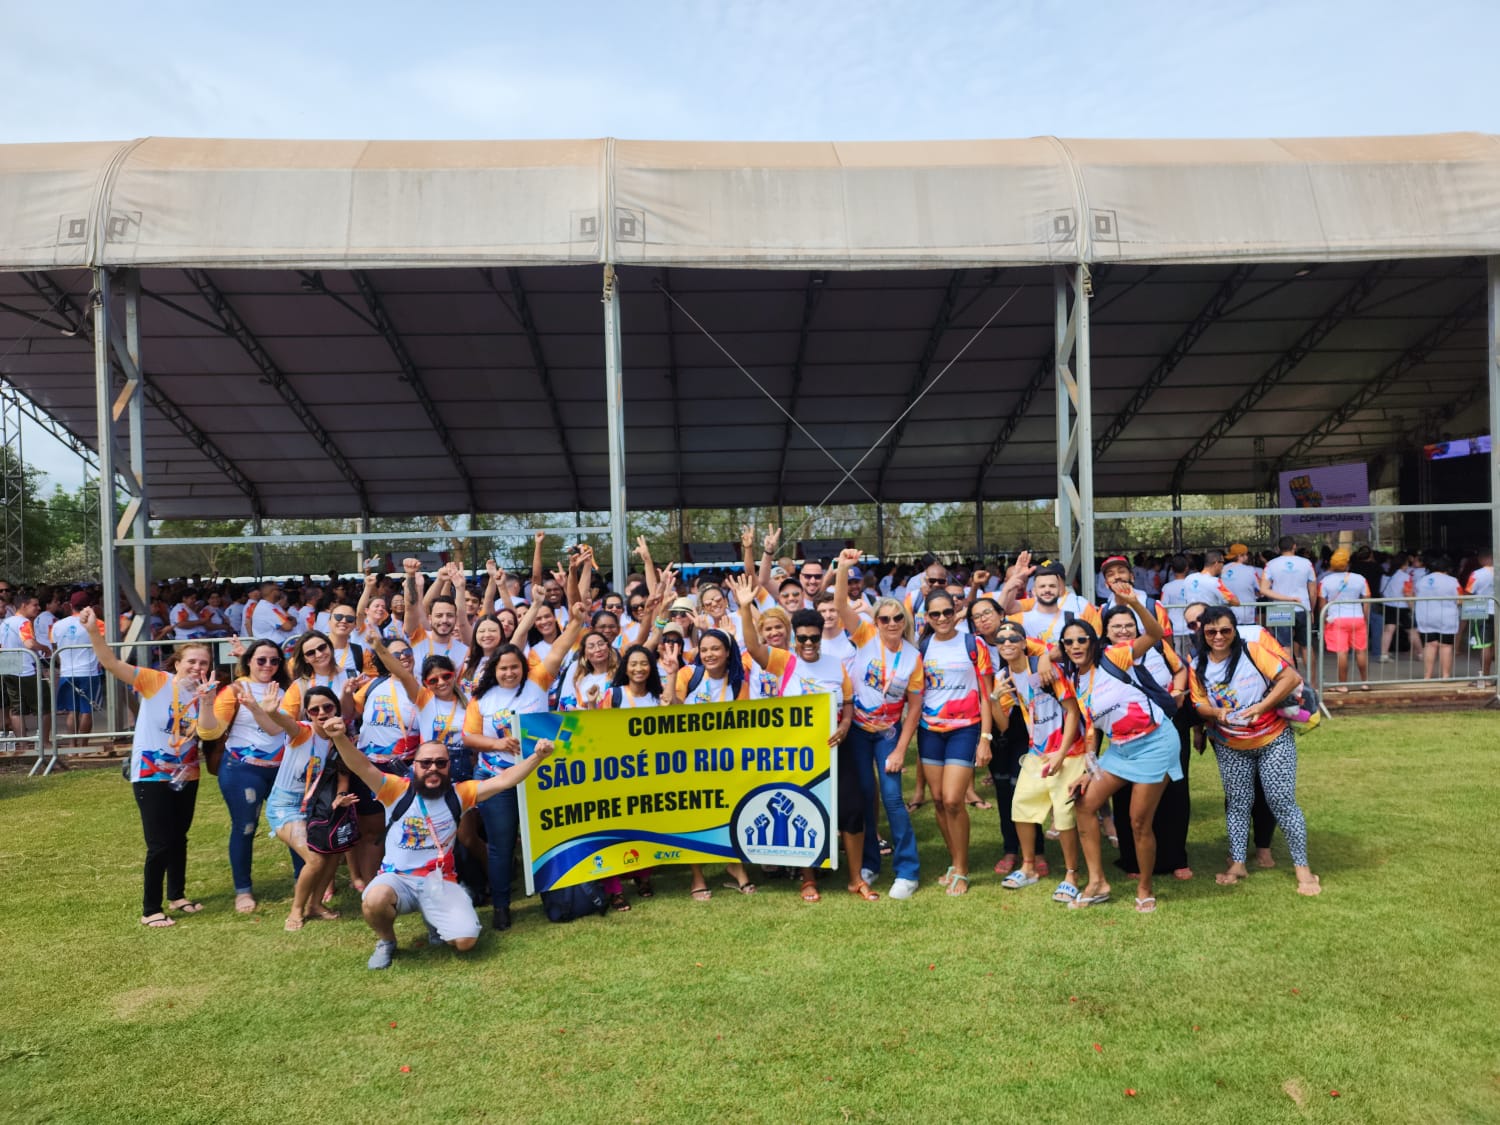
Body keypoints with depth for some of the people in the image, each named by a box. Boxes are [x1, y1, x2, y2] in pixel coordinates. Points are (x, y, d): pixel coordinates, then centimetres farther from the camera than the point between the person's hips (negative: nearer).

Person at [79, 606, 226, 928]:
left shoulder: (206, 696, -2)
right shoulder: (156, 682, -11)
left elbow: (208, 733, -18)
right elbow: (112, 664, -21)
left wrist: (205, 700, -31)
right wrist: (93, 631, -34)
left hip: (185, 776, 5)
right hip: (150, 775, -5)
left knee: (179, 838, 17)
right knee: (160, 844, -5)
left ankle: (177, 895, 34)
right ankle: (150, 910, 8)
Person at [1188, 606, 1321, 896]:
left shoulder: (1253, 651, -14)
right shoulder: (1198, 666, -3)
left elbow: (1291, 677, -18)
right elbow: (1200, 703, -1)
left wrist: (1261, 707, -25)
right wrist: (1218, 713, -24)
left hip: (1274, 740, -3)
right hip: (1231, 747, 3)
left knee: (1282, 802, -3)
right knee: (1238, 803, 10)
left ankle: (1303, 867, 7)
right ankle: (1237, 863, 21)